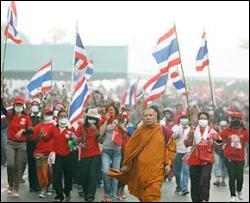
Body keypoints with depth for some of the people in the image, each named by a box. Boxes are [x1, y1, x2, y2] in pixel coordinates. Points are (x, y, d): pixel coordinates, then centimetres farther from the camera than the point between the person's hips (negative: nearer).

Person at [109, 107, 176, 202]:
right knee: (142, 194, 12)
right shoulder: (139, 132, 3)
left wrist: (168, 163, -1)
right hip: (140, 169, 2)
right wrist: (126, 165, 10)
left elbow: (171, 146, 5)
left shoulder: (162, 131, -1)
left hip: (156, 170, -2)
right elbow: (130, 149, 9)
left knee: (152, 196, -11)